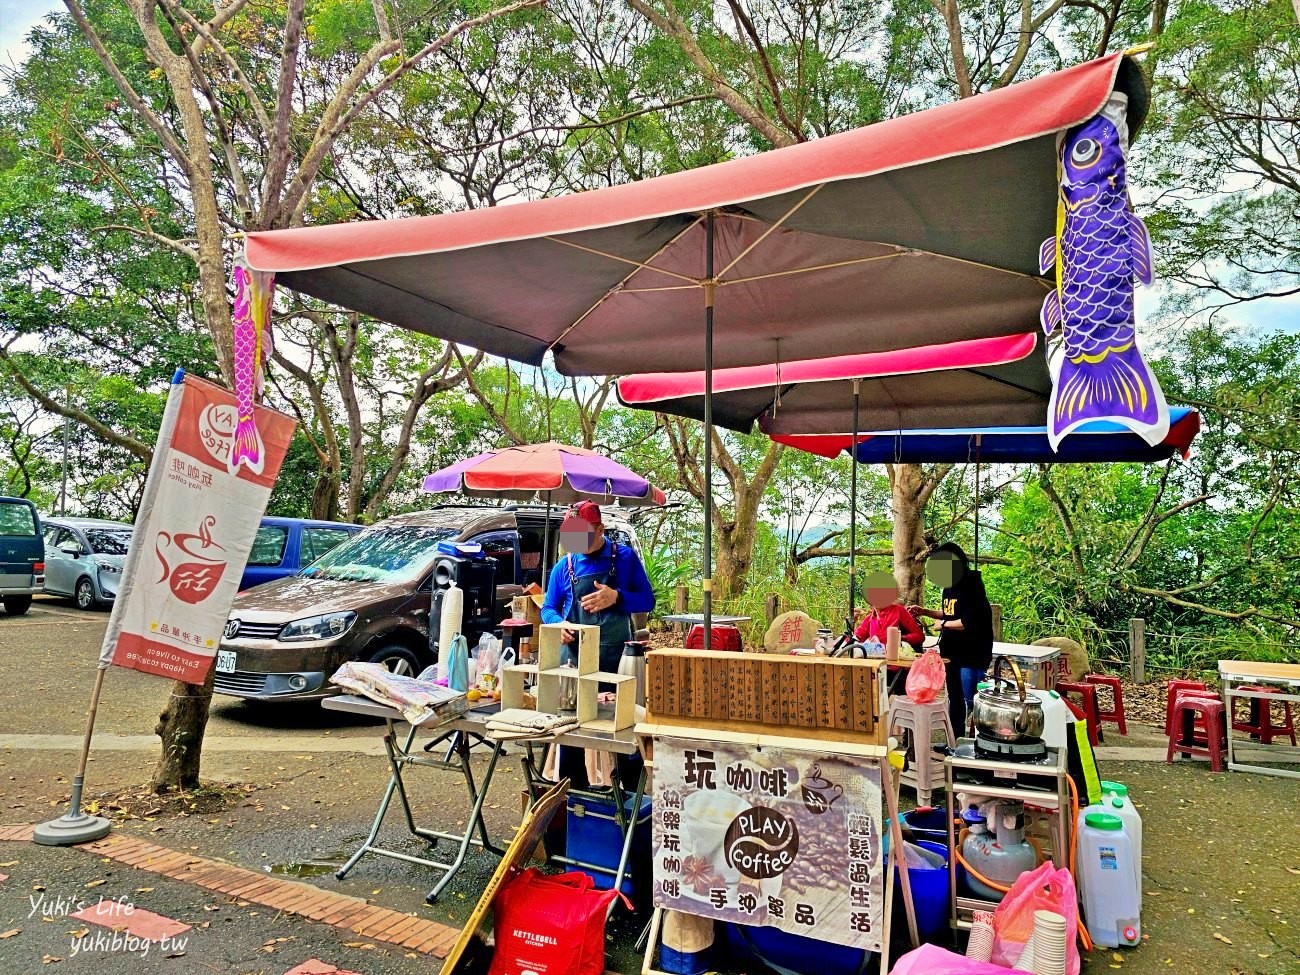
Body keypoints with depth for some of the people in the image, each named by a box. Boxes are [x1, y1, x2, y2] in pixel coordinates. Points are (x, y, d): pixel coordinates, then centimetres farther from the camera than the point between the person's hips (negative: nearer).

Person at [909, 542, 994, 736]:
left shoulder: (971, 586, -17)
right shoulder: (949, 586, 8)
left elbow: (968, 622, -25)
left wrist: (943, 625, -12)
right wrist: (924, 612, 13)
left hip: (971, 655, -9)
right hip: (952, 653, 9)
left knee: (971, 703, -5)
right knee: (954, 700, 18)